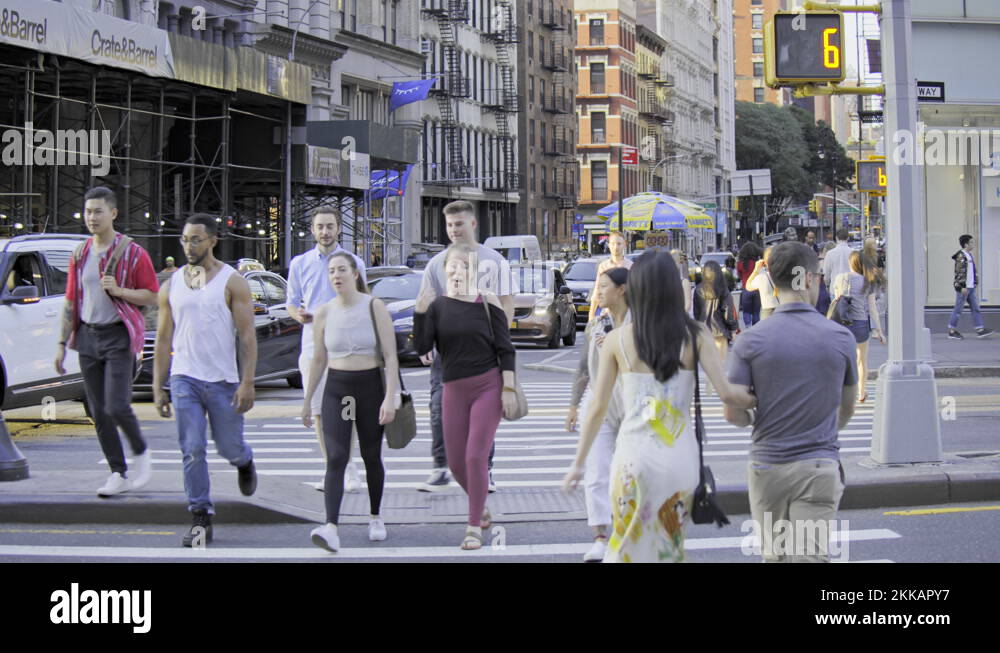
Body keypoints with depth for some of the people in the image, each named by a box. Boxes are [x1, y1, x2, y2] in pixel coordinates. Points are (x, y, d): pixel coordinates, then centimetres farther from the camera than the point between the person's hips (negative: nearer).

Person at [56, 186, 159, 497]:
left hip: (119, 335, -5)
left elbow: (152, 297, -4)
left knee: (116, 406, -15)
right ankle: (119, 474, 12)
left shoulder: (133, 254, -4)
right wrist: (62, 343, 11)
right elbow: (70, 302, 14)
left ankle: (141, 454, 11)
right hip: (87, 335, 5)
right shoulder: (79, 255, 11)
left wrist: (119, 291, -18)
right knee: (99, 412, 4)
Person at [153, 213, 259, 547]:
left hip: (223, 380, -2)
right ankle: (201, 520, 1)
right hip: (184, 379, 2)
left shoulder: (232, 282, -2)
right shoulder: (171, 286, 8)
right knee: (192, 451, -5)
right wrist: (158, 389, 6)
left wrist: (247, 383, -14)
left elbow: (248, 337, -6)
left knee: (229, 448, 8)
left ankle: (244, 462, 44)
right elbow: (163, 340, 11)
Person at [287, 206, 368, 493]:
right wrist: (299, 314, -9)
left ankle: (350, 469, 3)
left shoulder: (354, 263, 5)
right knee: (319, 413, 4)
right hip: (313, 347, 2)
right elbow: (292, 303, 14)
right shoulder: (300, 263, 10)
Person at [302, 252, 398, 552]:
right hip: (336, 389, 1)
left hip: (371, 386, -1)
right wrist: (307, 400, 15)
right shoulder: (324, 313, 3)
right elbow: (318, 360, 13)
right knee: (336, 458, -12)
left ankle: (375, 517, 29)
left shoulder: (374, 307, -5)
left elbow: (390, 356, -7)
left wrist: (390, 398, -16)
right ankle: (331, 527, -22)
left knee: (371, 456, 10)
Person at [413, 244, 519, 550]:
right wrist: (420, 311, -19)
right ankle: (482, 509, 34)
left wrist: (508, 388, -8)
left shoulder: (488, 302, -4)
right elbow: (422, 347, -7)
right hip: (454, 391, 3)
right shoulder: (437, 305, 1)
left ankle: (474, 527, 1)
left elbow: (505, 348, -2)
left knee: (476, 457, -9)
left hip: (488, 387, -3)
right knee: (456, 464, 8)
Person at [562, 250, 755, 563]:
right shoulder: (695, 336, -4)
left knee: (629, 546, 12)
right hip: (680, 454, 1)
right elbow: (727, 393, -12)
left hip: (634, 456, -1)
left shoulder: (617, 340, -3)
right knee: (669, 547, 16)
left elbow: (598, 407, 0)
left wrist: (578, 463, 9)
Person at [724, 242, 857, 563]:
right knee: (810, 555, -4)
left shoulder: (751, 340, -6)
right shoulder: (841, 338, -3)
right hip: (818, 467, -1)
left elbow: (732, 413, -7)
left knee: (774, 555, 17)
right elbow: (847, 411, 9)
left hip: (766, 466, 1)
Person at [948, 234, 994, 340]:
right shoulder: (961, 256, -14)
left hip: (971, 287, 9)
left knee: (975, 308, 5)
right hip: (963, 288, -9)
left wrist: (976, 283, 20)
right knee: (958, 309, -2)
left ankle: (980, 330, 4)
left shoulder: (970, 255, 16)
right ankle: (952, 331, 6)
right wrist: (962, 287, -21)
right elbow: (959, 273, -18)